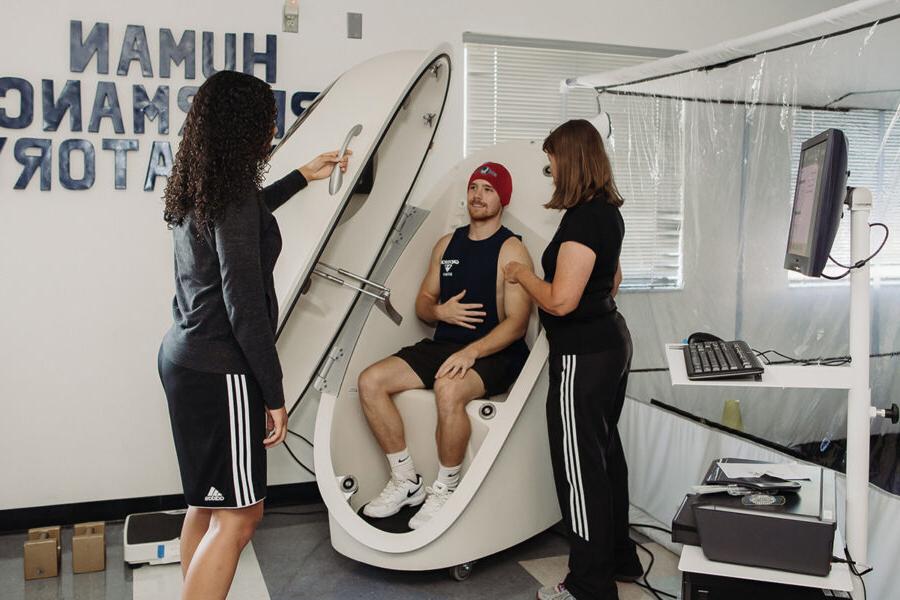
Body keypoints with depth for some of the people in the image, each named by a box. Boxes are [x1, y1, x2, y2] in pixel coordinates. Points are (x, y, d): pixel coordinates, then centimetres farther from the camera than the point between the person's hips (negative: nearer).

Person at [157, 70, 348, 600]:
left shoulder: (198, 191, 10)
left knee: (207, 503, 19)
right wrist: (274, 395, -16)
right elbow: (244, 306, -21)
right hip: (221, 371, -10)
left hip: (185, 357, 10)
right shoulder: (233, 194, -18)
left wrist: (304, 176, 44)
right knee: (238, 515, -2)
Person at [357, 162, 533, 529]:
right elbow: (423, 302, 18)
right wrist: (439, 311, -7)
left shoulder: (511, 250, -5)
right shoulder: (447, 244, 14)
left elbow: (517, 321, -13)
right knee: (370, 381, -13)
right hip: (442, 345, 7)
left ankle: (445, 489, -16)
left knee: (449, 390, -39)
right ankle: (406, 481, -3)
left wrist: (471, 352, -27)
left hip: (494, 354, -6)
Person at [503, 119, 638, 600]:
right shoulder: (608, 212, 9)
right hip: (612, 339, 10)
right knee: (606, 452, 21)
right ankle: (619, 559, 36)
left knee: (580, 467, 1)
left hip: (583, 355, -10)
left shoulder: (582, 219, -22)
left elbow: (560, 300, -26)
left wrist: (522, 274, -10)